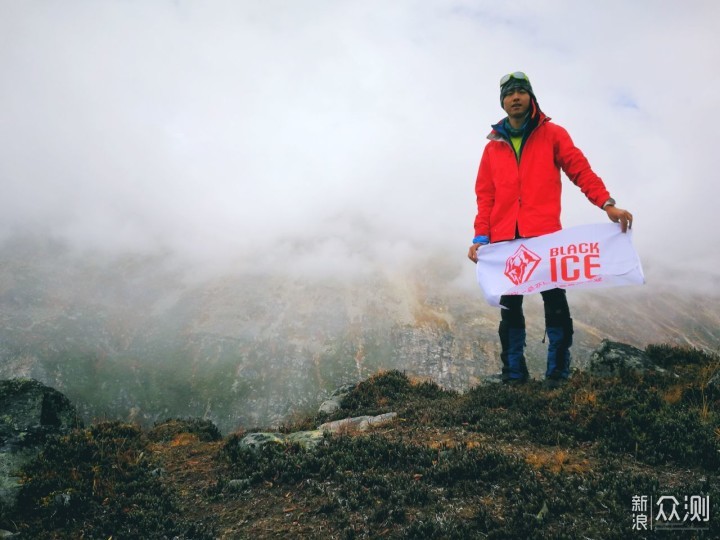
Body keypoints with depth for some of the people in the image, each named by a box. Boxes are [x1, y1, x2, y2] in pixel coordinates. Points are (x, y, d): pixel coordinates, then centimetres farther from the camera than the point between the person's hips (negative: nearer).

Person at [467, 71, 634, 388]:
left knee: (555, 302, -4)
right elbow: (485, 196, 12)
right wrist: (481, 236, 1)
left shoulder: (552, 134, 11)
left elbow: (580, 170, 3)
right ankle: (513, 373, 12)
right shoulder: (493, 147, 17)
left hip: (544, 234, -2)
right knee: (510, 306, 5)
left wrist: (607, 203, -12)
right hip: (504, 239, 3)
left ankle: (557, 371, 4)